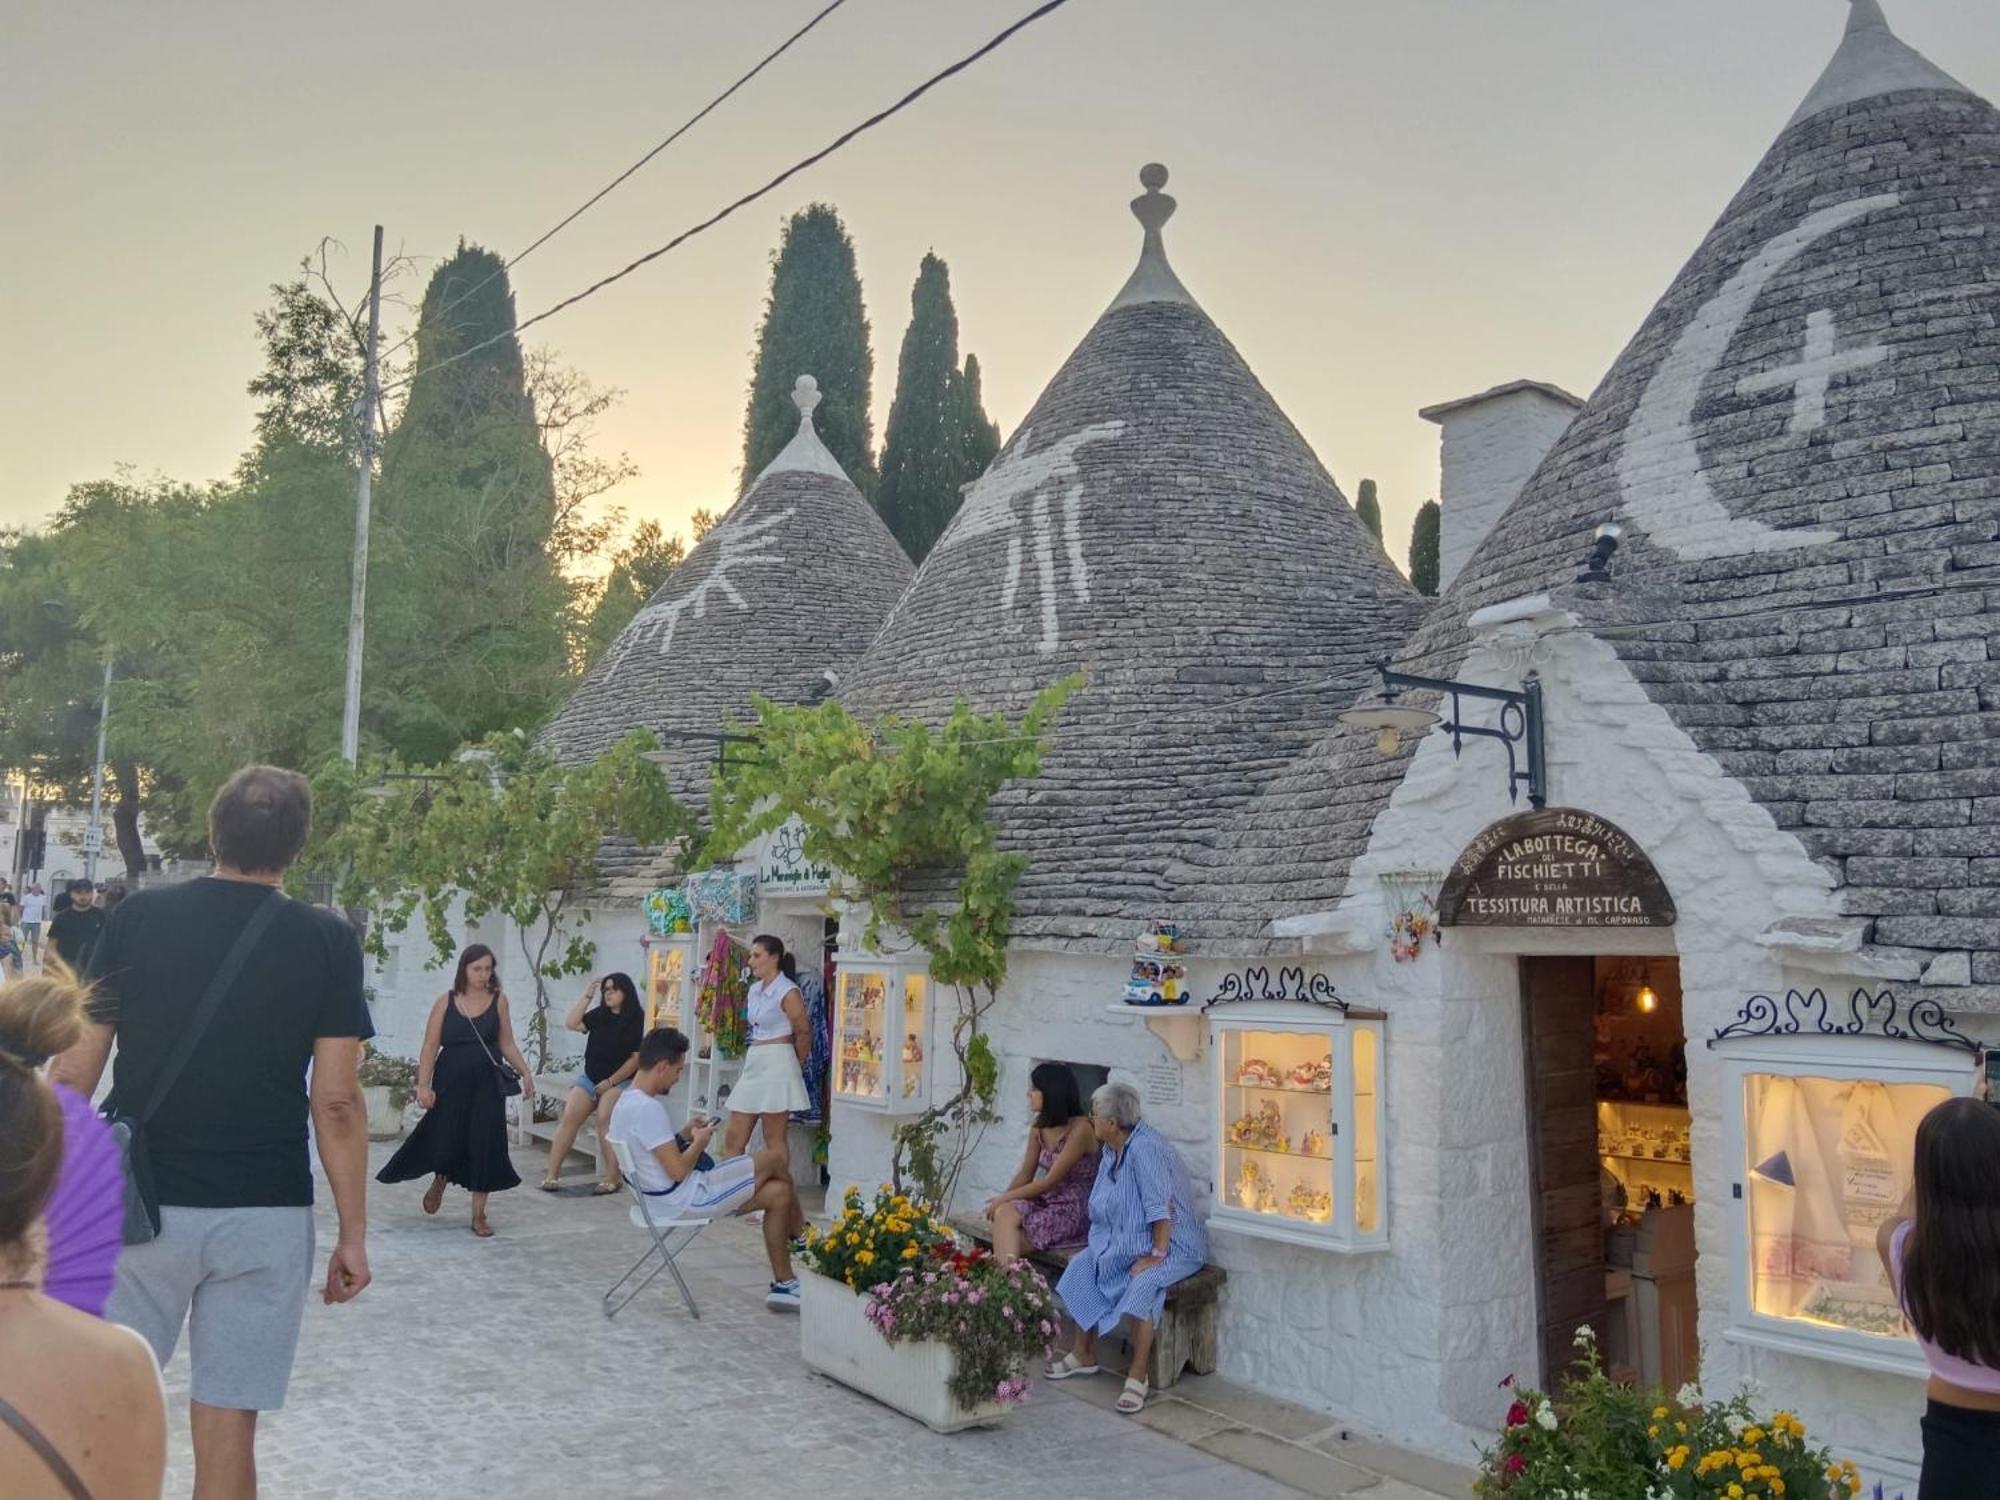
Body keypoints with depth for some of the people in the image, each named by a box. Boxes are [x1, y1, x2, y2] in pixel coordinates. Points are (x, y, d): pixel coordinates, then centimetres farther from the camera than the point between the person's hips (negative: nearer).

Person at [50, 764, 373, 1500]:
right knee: (227, 1429, 8)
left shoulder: (135, 918, -2)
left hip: (142, 1204, 1)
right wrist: (353, 1234, -1)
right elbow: (336, 1102, -8)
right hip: (265, 1216, -1)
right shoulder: (328, 941, -6)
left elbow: (77, 1070, -1)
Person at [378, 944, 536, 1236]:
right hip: (450, 1082, -1)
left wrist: (525, 1072, -3)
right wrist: (423, 1085, -9)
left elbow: (507, 1044, 7)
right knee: (446, 1140, 1)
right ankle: (439, 1182, 39)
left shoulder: (498, 999, 2)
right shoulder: (446, 1001, -1)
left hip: (486, 1084, 1)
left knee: (484, 1145, -1)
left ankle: (479, 1215, 11)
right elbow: (431, 1046, -1)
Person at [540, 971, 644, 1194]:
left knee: (605, 1121, -26)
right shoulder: (599, 1015, 10)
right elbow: (571, 1023, 0)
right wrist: (587, 996, -3)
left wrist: (610, 1081, -13)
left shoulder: (637, 1020, -8)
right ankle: (551, 1173, -8)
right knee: (569, 1119, -10)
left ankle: (612, 1178, -26)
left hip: (619, 1081, -6)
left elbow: (636, 1057, -11)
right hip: (588, 1077, 6)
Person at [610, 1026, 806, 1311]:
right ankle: (803, 1237, 20)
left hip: (667, 1196, 10)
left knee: (778, 1193, 6)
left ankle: (783, 1285, 12)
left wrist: (685, 1135, 11)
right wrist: (700, 1142, -7)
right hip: (687, 1198, -10)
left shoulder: (629, 1102, 9)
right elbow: (678, 1171, -25)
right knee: (774, 1161, -2)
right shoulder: (647, 1108, -24)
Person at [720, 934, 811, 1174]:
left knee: (775, 1139, -1)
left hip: (777, 1064, -8)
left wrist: (795, 1066, 7)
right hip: (753, 1064, 8)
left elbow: (803, 1034, -6)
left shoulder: (788, 992, -11)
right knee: (733, 1138, 7)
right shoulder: (754, 990, 13)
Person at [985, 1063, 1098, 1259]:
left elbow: (1050, 1182, -17)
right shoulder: (1039, 1127, 8)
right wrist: (1002, 1200, -7)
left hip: (1075, 1210, -7)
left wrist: (1004, 1198, -14)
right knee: (1004, 1213, -24)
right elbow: (1025, 1175, 10)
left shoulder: (1080, 1128, -17)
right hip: (1047, 1201, 7)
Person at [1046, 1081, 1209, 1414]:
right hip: (1126, 1242, 10)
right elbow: (1102, 1207, 16)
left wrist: (1156, 1255, -29)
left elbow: (1161, 1207, -29)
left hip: (1173, 1245, -10)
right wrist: (1099, 1245, 9)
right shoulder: (1111, 1149, 5)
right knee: (1082, 1266, -1)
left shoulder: (1144, 1148, -25)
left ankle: (1138, 1376, -22)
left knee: (1143, 1285, -34)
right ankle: (1085, 1354, 11)